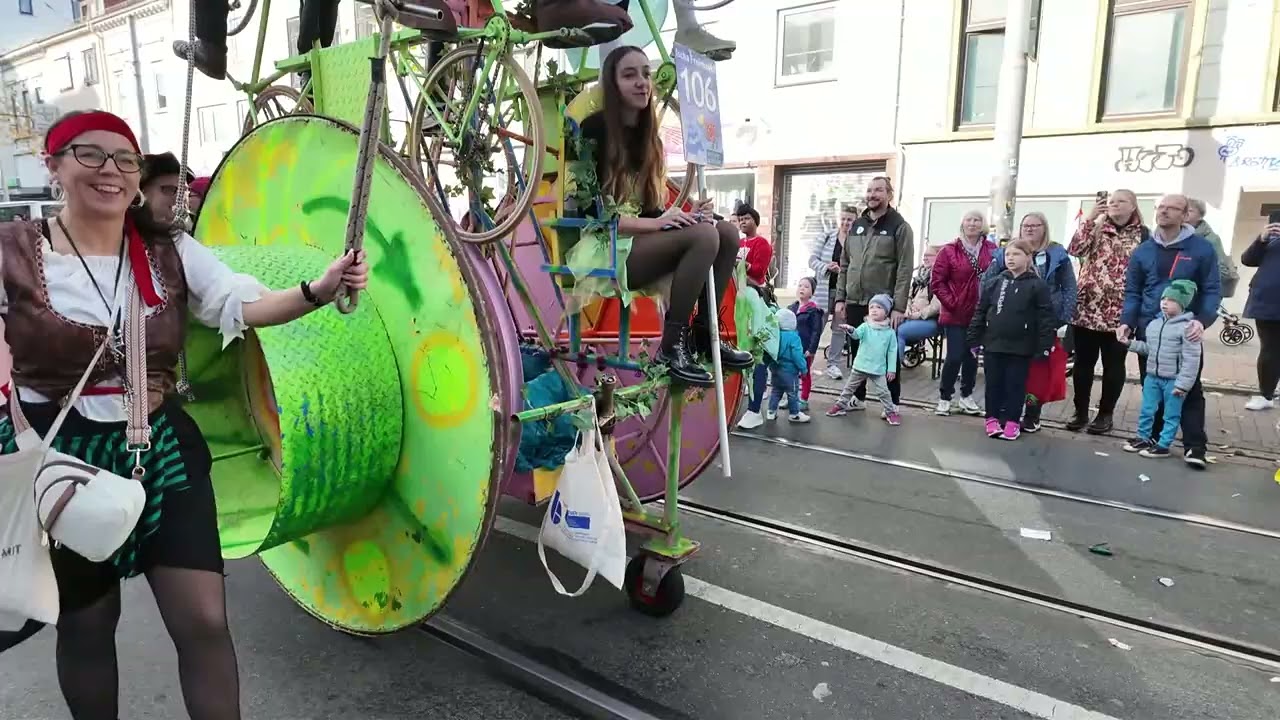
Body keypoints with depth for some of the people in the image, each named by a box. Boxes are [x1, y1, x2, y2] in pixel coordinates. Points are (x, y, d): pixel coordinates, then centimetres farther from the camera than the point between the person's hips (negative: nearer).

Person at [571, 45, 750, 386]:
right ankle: (671, 345, -22)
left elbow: (649, 207, 14)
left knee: (727, 232, -9)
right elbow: (589, 210, -14)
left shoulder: (648, 136, 16)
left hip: (641, 241, 7)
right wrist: (654, 223, -21)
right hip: (603, 249, -7)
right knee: (703, 237, -27)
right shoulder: (595, 129, -6)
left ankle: (704, 334, -4)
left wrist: (683, 216, -7)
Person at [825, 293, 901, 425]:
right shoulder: (865, 326, -5)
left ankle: (891, 412, 15)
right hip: (860, 366, 1)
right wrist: (851, 330, -49)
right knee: (849, 387, 15)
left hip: (878, 369, -1)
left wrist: (892, 369, -3)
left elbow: (892, 352, -1)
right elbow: (857, 334, -25)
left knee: (883, 392, 0)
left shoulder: (890, 332, -4)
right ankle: (840, 405, 29)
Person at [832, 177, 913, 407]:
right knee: (857, 352, 13)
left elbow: (904, 270, -10)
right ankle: (857, 396, 26)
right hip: (854, 302, 5)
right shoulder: (857, 225, 13)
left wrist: (899, 306, -16)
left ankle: (892, 403, 12)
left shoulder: (899, 226, -4)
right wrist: (840, 297, 7)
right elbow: (844, 265, 15)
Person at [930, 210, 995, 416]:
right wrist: (951, 303, -12)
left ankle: (966, 396, 27)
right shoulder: (949, 250, -8)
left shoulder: (992, 250, 0)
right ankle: (944, 397, 11)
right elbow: (937, 281, -8)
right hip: (955, 314, -3)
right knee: (955, 357, -4)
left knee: (972, 356, 13)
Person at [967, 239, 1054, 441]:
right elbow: (980, 313, 6)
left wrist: (1044, 346, -10)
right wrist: (974, 340, 4)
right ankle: (992, 418, 20)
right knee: (993, 383, 9)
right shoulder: (993, 283, 4)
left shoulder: (1038, 286, -4)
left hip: (1021, 348, -2)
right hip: (993, 344, 3)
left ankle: (1012, 421, 16)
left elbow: (1046, 318, -6)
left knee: (1015, 385, 6)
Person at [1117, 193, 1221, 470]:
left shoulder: (1202, 248, -3)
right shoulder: (1142, 251, 6)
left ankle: (1195, 446, 4)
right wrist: (1127, 321, -8)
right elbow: (1133, 292, 7)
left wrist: (1203, 320, -21)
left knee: (1190, 389, 2)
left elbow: (1212, 290, -4)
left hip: (1186, 332, -3)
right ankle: (1153, 438, 22)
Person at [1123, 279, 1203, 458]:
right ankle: (1143, 438, 28)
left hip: (1173, 380, -6)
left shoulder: (1187, 327, -15)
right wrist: (1131, 343, 2)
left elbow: (1191, 360, -16)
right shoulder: (1154, 323, 6)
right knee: (1146, 410, 15)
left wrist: (1183, 384, -18)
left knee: (1171, 415, 7)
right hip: (1152, 376, 6)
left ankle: (1163, 445, 14)